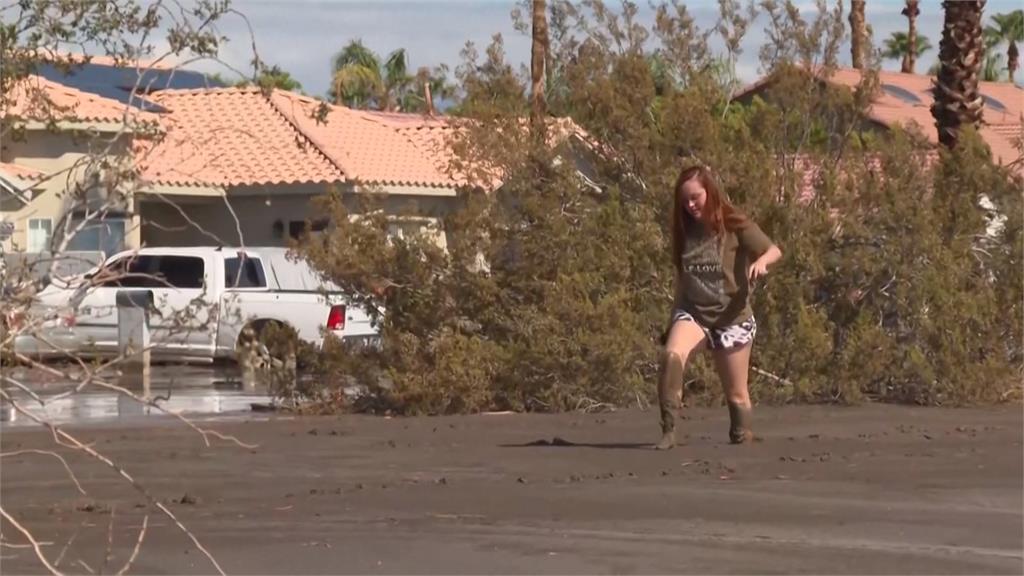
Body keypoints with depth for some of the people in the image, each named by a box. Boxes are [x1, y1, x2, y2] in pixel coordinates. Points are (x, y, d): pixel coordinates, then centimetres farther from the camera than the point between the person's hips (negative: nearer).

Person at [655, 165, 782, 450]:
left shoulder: (735, 226, -6)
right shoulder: (686, 230, 7)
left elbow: (774, 251, -13)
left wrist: (760, 261, -36)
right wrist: (673, 320, 17)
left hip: (731, 317, -2)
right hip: (693, 312, 3)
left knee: (736, 392, 2)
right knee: (671, 354, -28)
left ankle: (742, 438, 26)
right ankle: (668, 431, -26)